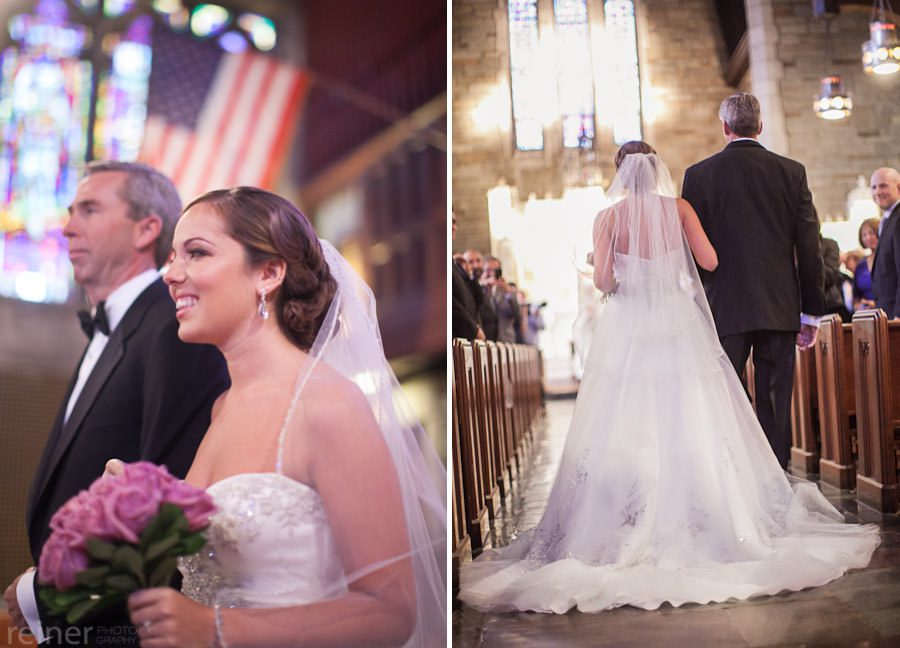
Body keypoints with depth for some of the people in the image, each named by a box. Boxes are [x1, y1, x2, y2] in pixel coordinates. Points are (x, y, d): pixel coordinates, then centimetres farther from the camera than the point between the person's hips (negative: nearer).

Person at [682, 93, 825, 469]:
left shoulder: (699, 174, -1)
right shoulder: (791, 172, 4)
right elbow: (809, 247, 3)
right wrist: (811, 311, 10)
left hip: (725, 310, -2)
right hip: (779, 308, 2)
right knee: (776, 402, 7)